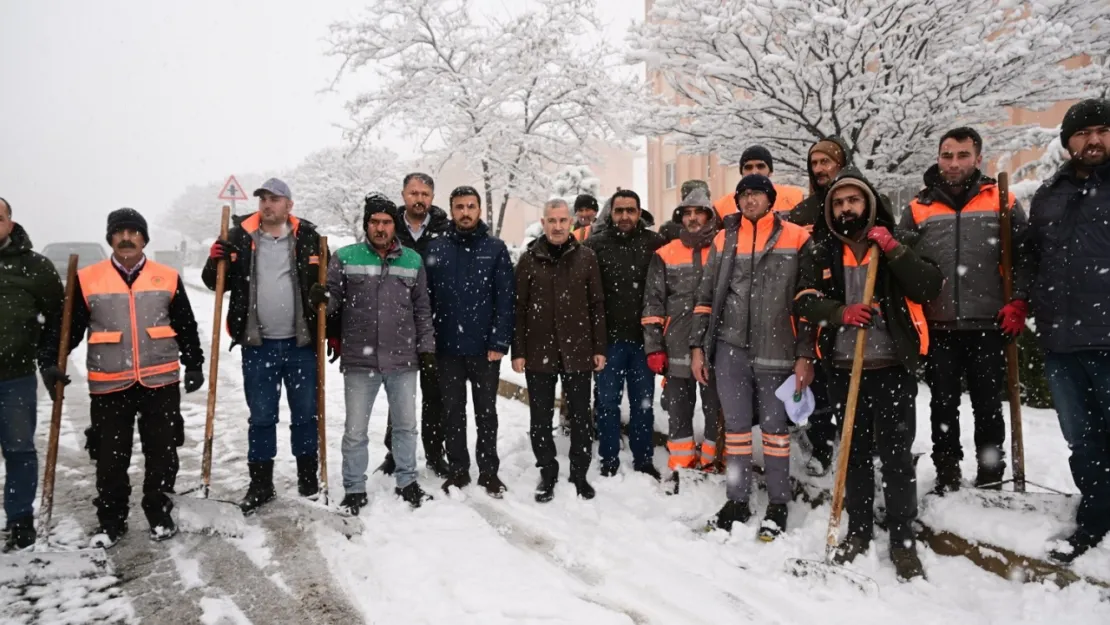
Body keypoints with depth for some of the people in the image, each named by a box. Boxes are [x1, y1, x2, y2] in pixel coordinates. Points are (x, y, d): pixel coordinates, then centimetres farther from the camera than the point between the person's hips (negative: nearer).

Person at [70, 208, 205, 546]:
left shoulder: (168, 277, 3)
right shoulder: (87, 279, 1)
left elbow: (186, 327, 9)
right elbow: (71, 327, 7)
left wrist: (194, 364, 8)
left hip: (160, 381, 0)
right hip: (109, 385, 0)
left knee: (162, 451, 8)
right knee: (111, 456, 9)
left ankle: (159, 513, 25)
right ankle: (110, 519, 25)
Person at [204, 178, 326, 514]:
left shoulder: (308, 237, 0)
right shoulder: (240, 237, 2)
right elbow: (218, 283, 9)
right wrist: (215, 263, -12)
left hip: (301, 343, 0)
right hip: (258, 345, 1)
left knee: (306, 413, 10)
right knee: (261, 417, 9)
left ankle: (308, 477, 26)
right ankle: (260, 484, 21)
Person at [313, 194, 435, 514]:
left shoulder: (412, 260, 6)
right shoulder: (345, 257, -2)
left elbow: (422, 308, 11)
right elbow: (333, 298, -1)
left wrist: (426, 344, 8)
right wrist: (320, 298, -23)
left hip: (403, 360, 2)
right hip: (359, 361, -2)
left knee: (406, 426, 15)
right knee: (355, 431, 7)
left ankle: (407, 480, 32)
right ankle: (354, 488, 23)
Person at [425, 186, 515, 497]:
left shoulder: (496, 248, -1)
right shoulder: (436, 248, 2)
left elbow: (505, 299, -5)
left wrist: (500, 342, -12)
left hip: (485, 347, -1)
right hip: (447, 346, 1)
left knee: (486, 412, 11)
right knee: (453, 412, 12)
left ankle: (489, 471, 23)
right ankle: (458, 470, 25)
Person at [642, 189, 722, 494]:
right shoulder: (665, 255, 6)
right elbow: (653, 304, 4)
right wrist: (654, 347, -2)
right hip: (677, 350, 1)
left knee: (717, 410, 8)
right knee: (678, 412, 8)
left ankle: (711, 466, 22)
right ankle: (681, 469, 20)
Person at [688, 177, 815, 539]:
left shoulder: (796, 239, -1)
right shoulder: (724, 240, 9)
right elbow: (705, 297, 12)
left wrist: (805, 354, -6)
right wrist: (698, 346, 7)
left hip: (776, 350, -2)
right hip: (730, 348, 3)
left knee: (775, 426, 7)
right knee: (736, 425, 9)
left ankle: (778, 505, 20)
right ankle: (737, 501, 22)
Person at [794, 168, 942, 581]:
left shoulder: (896, 244, 4)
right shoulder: (821, 251, 7)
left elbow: (930, 286, -9)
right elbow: (804, 300, -3)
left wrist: (892, 249, -17)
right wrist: (840, 312, -20)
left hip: (893, 367, -2)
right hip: (844, 369, 2)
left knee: (896, 454, 0)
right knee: (855, 452, 13)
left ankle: (903, 541, 13)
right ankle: (859, 530, 26)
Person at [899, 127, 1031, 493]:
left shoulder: (1001, 202, 5)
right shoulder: (919, 208, 6)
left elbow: (1025, 256, 6)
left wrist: (1019, 302, -6)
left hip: (988, 325, -1)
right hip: (938, 328, 1)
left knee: (988, 406, 8)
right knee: (943, 407, 8)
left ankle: (991, 480, 22)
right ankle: (946, 479, 20)